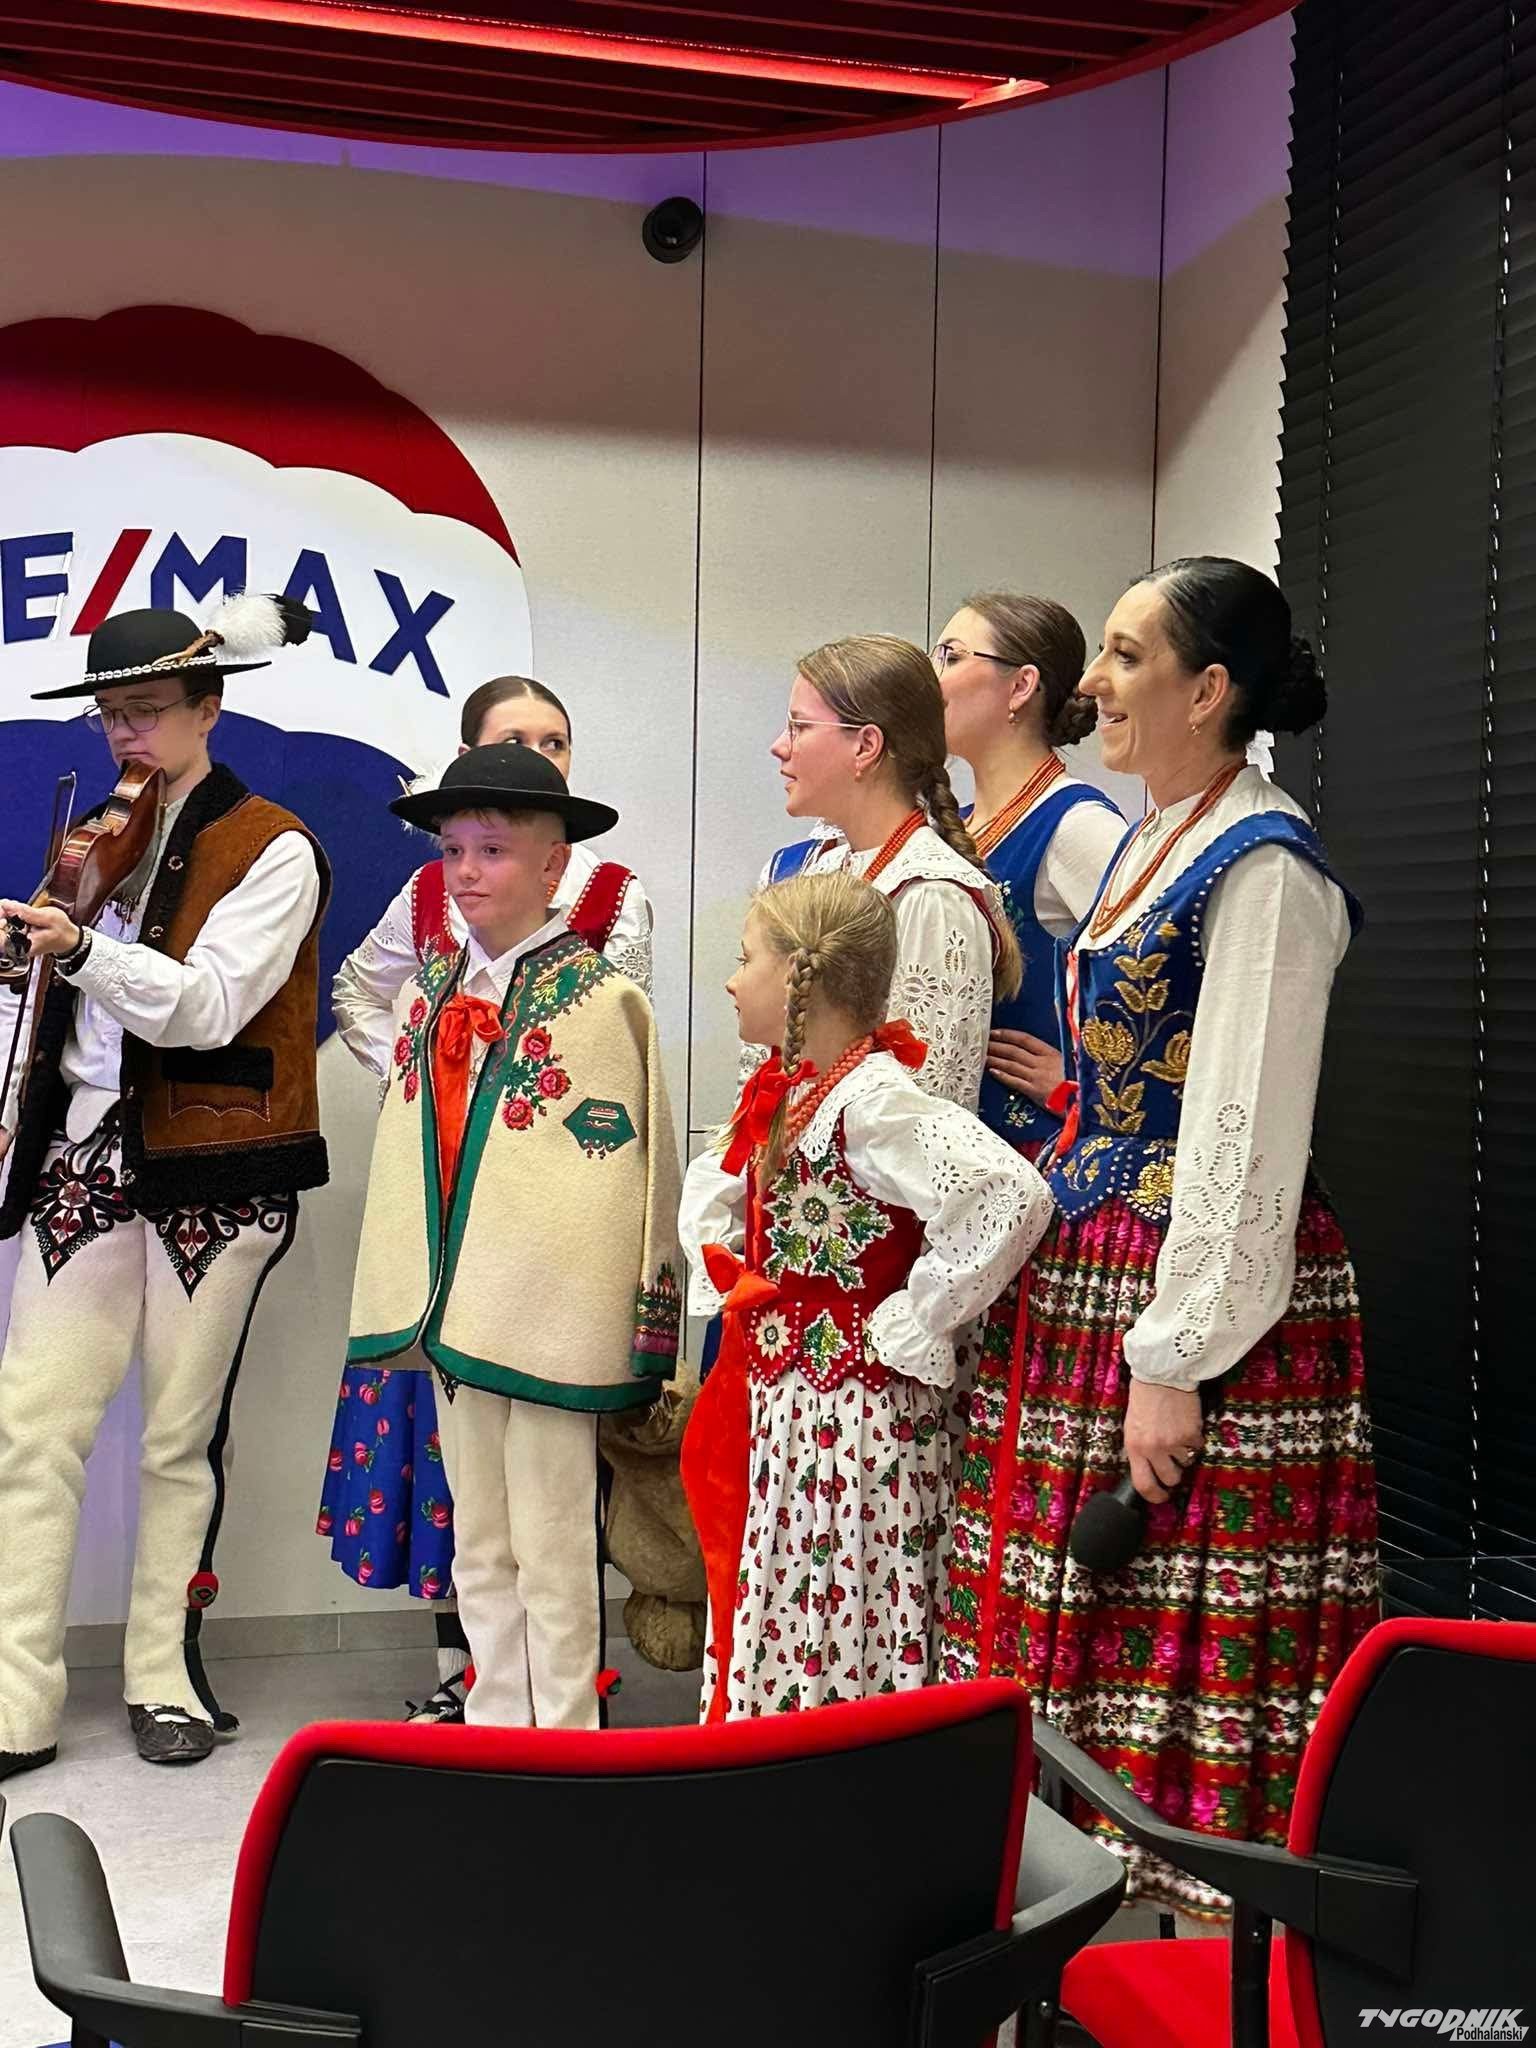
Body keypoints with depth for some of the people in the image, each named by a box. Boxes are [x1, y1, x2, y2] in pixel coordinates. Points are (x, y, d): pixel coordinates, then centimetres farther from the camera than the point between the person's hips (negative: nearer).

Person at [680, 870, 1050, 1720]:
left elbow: (1011, 1197, -34)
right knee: (770, 1624, 18)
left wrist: (907, 1328, -24)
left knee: (839, 1650, -1)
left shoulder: (871, 1101, -20)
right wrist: (724, 1279, 11)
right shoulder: (777, 1091, 8)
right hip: (773, 1399, 9)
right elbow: (714, 1188, 29)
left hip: (852, 1417, -9)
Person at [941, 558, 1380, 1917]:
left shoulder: (1262, 866, -14)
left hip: (1208, 1296, -9)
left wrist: (1177, 1357, -19)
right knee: (1094, 1636, 14)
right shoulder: (1154, 843, 15)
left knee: (1200, 1653, -1)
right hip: (1093, 1281, 9)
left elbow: (1246, 1133, -18)